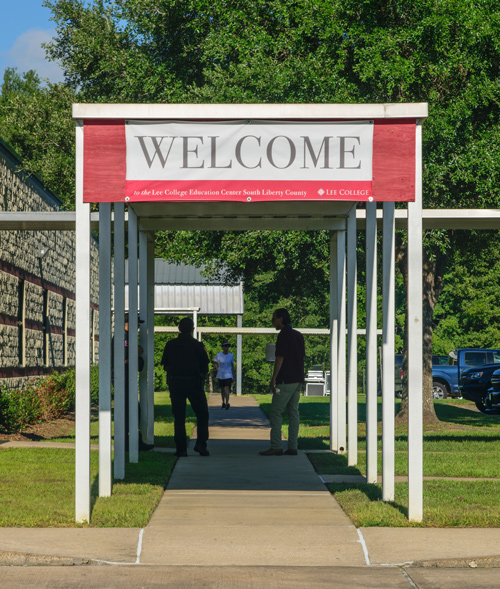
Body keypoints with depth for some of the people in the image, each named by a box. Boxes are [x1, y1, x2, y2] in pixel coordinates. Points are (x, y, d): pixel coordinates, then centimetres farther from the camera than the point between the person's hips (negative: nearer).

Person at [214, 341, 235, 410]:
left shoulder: (231, 356, 4)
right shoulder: (218, 355, 0)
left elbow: (232, 367, 10)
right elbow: (215, 363, 11)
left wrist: (233, 377, 10)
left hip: (228, 375, -1)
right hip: (221, 375, 1)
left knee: (227, 389, -17)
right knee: (222, 389, 11)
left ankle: (227, 403, -30)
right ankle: (223, 403, 27)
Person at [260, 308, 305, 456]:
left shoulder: (283, 335, -12)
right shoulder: (298, 335, 15)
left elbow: (280, 358, -16)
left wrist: (274, 378, -15)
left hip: (286, 380, -9)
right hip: (298, 380, 9)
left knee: (275, 412, -7)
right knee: (293, 412, 8)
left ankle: (276, 447, -12)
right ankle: (292, 447, 5)